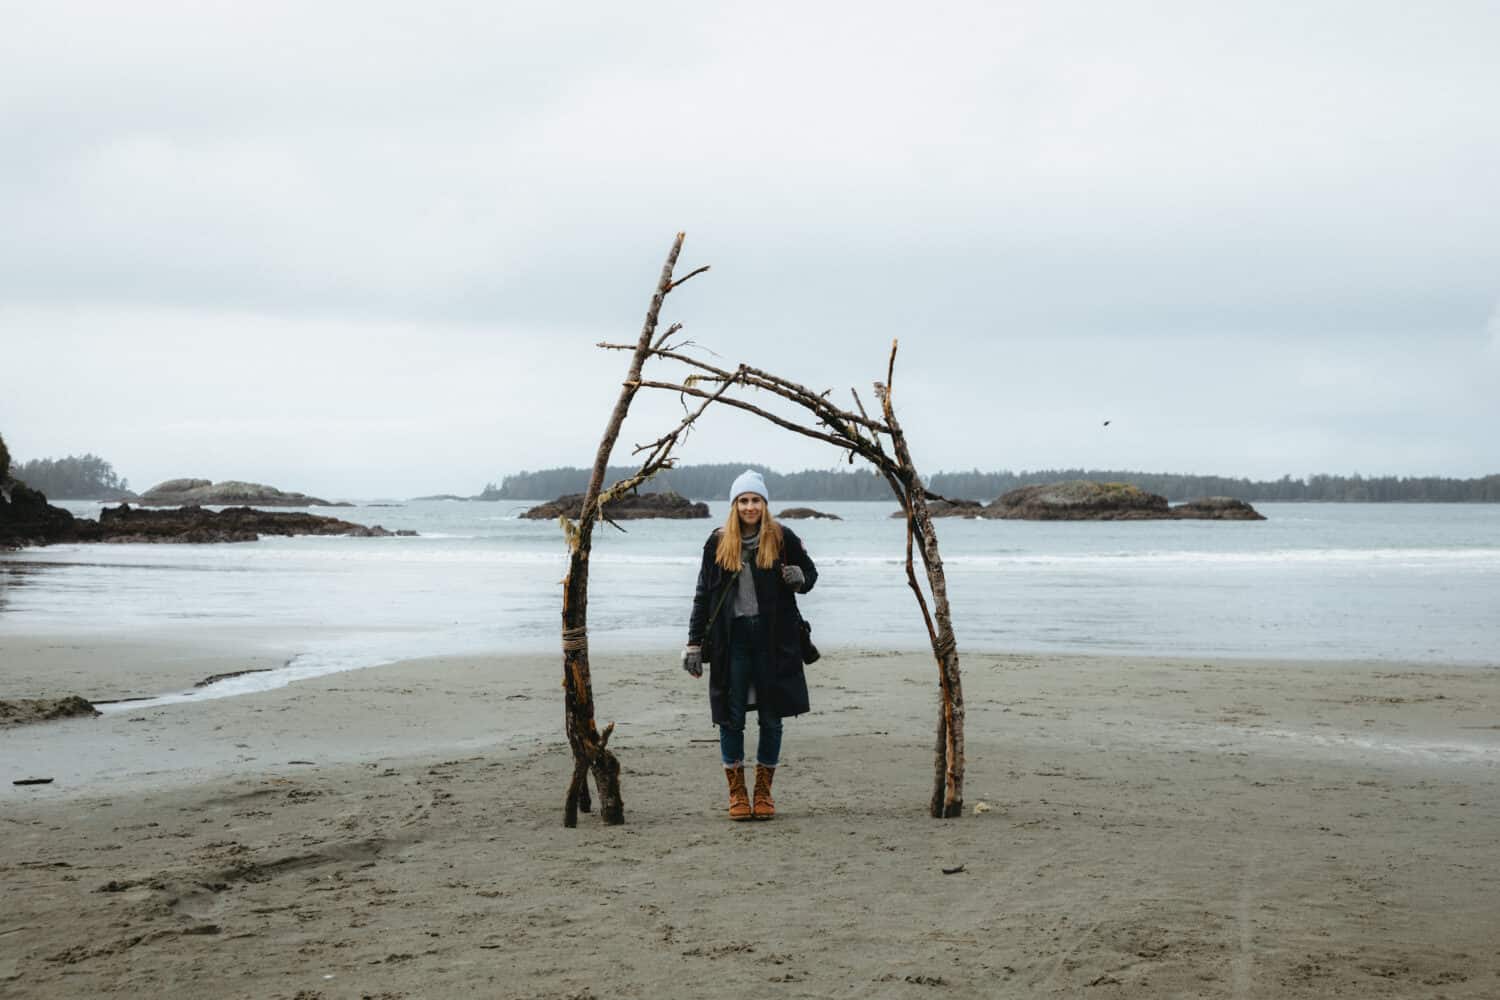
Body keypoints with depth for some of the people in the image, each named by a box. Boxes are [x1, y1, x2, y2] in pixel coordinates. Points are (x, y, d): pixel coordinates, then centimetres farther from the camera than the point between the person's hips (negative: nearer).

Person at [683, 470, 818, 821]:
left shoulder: (782, 538, 1)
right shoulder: (718, 542, 5)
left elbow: (810, 572, 13)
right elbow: (703, 594, 9)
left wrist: (800, 579, -12)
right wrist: (694, 643, 6)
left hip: (773, 638, 0)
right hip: (731, 638, 1)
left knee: (771, 717, 4)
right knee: (731, 718, 1)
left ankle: (763, 792, 15)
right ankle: (736, 793, 11)